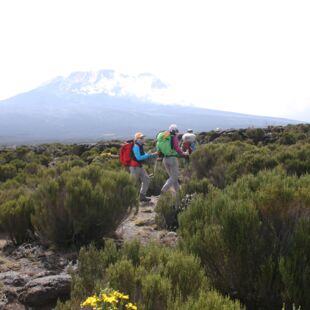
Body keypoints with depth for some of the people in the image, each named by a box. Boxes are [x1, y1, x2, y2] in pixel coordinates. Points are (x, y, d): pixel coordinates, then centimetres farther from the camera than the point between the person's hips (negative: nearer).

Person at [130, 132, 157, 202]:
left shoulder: (140, 146, 13)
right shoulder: (136, 146, -17)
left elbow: (143, 155, 19)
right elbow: (138, 157, -23)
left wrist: (153, 154, 9)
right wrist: (148, 155, -17)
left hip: (140, 166, 10)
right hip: (135, 167, -10)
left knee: (146, 179, 10)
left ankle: (142, 196, 15)